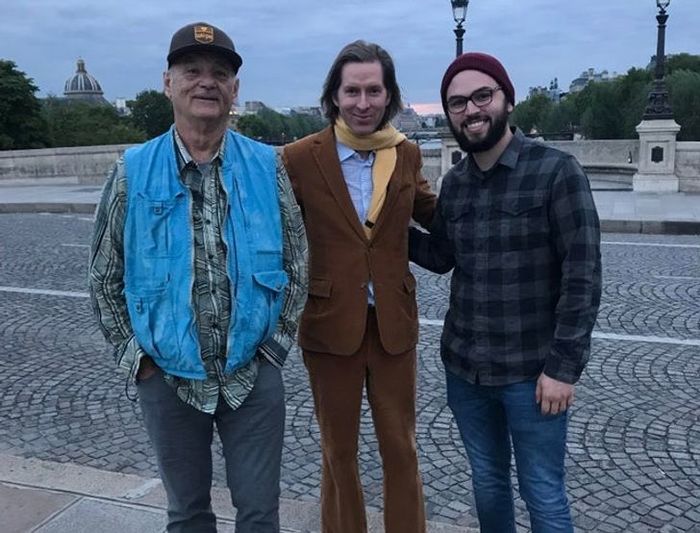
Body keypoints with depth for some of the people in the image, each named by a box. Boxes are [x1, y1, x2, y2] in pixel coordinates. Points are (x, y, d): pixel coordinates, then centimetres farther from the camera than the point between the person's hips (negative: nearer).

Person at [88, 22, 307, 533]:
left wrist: (274, 345, 0)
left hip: (253, 375, 0)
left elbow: (297, 264, 3)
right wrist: (136, 356, 0)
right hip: (167, 377, 0)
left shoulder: (268, 166, -3)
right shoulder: (133, 172, -4)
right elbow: (105, 277, 3)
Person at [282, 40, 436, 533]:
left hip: (393, 323, 2)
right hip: (330, 323, -2)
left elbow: (434, 212, 17)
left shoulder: (406, 154, 1)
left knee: (401, 449, 15)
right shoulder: (300, 157, -8)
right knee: (339, 451, 16)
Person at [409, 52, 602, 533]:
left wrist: (563, 366, -16)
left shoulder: (557, 171, -11)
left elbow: (583, 275, -14)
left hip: (532, 371, -4)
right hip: (464, 367, 5)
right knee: (487, 482, 20)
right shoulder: (453, 182, 5)